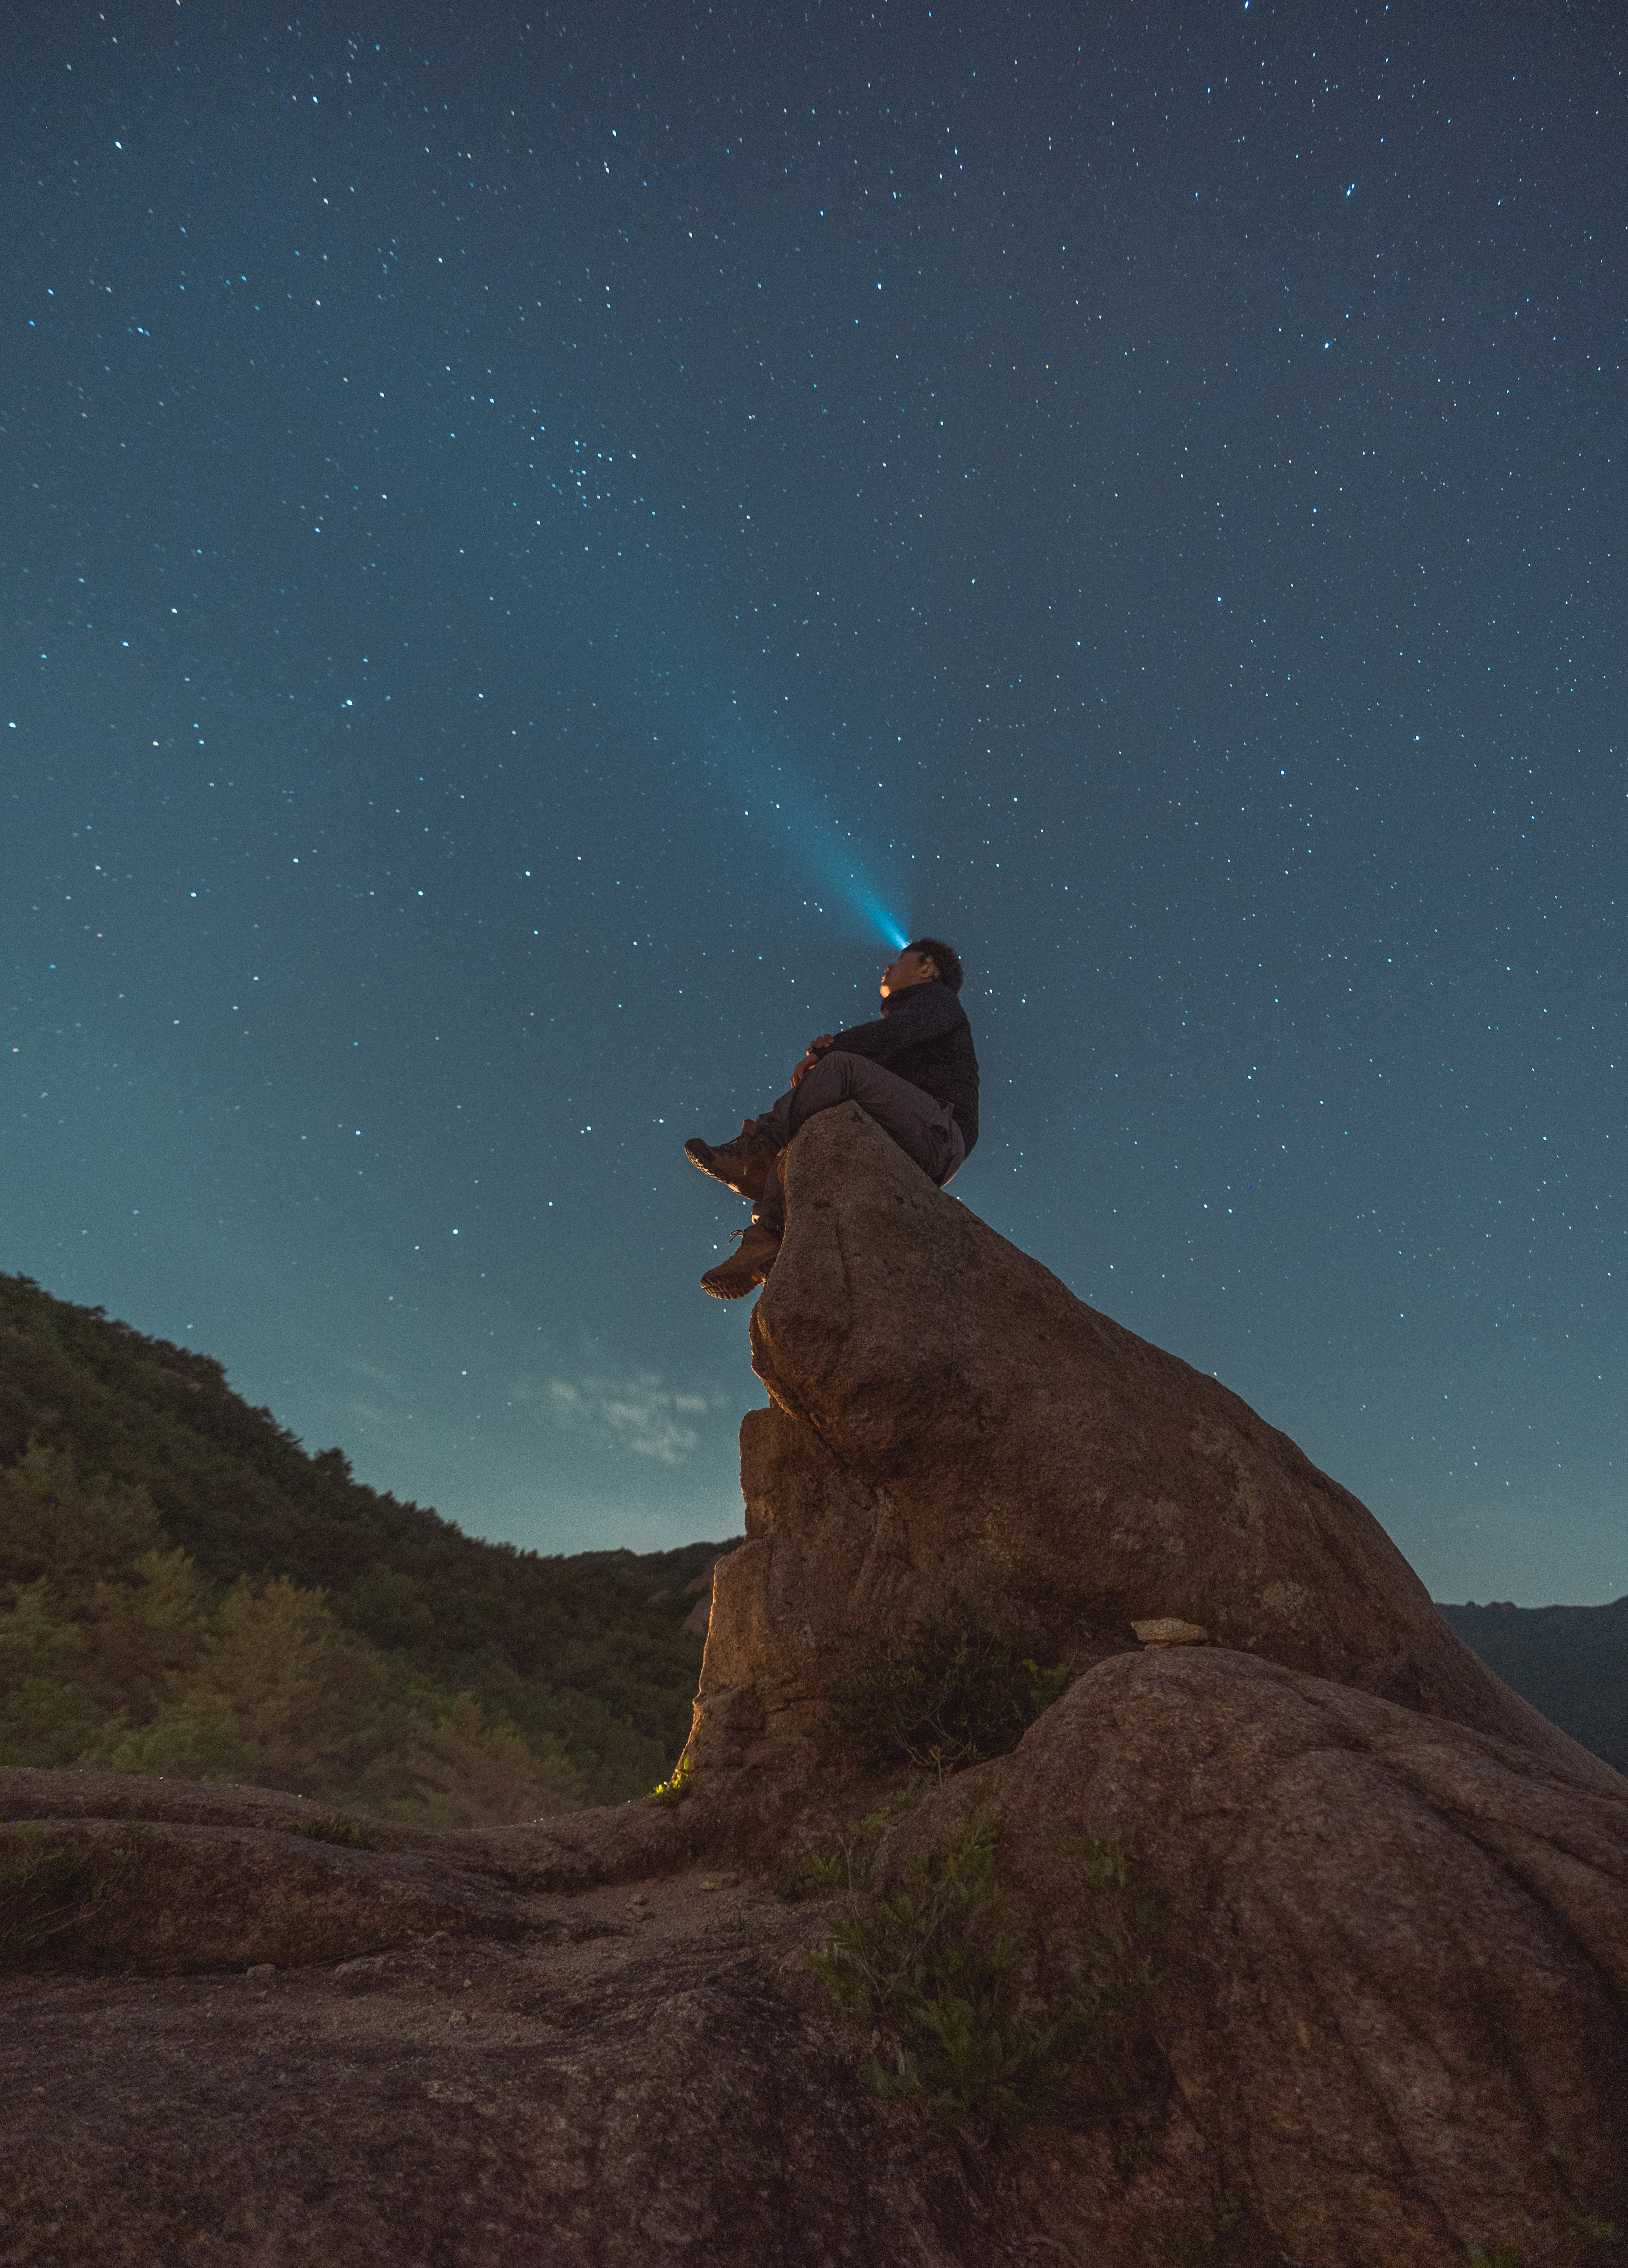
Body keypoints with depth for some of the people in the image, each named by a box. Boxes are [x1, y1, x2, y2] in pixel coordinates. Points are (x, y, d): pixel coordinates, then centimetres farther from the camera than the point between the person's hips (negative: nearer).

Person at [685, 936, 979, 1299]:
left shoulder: (937, 998, 14)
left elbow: (897, 1031, -11)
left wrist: (824, 1052, -10)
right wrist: (826, 1051, -2)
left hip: (940, 1133, -8)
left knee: (843, 1066, -24)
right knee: (796, 1136, -2)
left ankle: (755, 1150, -24)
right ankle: (764, 1242, -21)